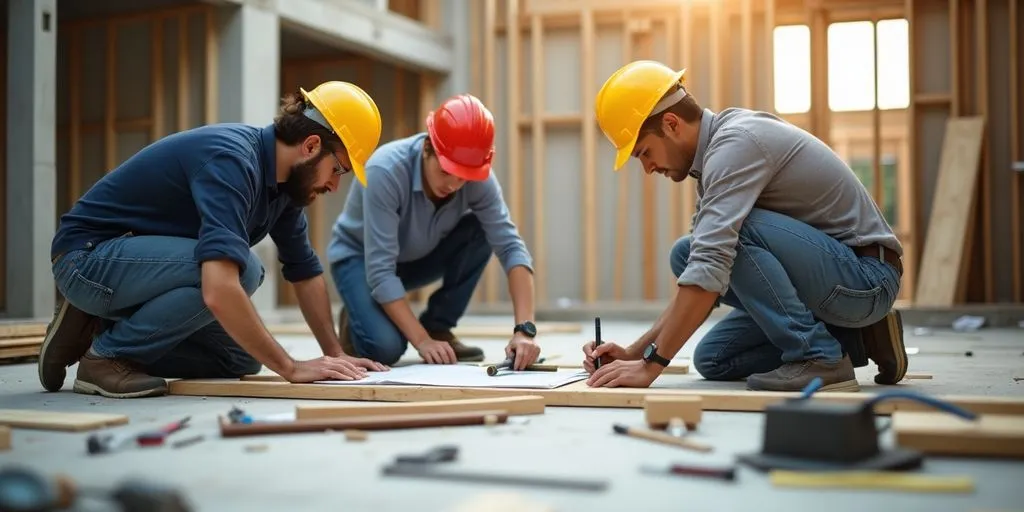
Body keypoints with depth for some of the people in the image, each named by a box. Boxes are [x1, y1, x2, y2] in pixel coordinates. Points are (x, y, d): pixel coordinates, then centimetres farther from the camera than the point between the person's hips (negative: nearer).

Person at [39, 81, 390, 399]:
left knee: (242, 357, 4)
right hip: (87, 257, -9)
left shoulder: (285, 182, -1)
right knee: (240, 269, -28)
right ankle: (105, 356, -11)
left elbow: (306, 273, 12)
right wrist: (291, 368, -32)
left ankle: (98, 328, 12)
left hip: (142, 265, 9)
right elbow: (219, 291, -39)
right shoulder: (232, 161, -29)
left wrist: (335, 354, 7)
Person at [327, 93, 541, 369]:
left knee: (479, 232, -23)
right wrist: (421, 340, -39)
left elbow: (510, 247, -27)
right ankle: (354, 326, 6)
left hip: (420, 255, 5)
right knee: (385, 346, -31)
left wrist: (524, 329, -40)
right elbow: (380, 270, -36)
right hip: (359, 257, -4)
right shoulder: (386, 171, -36)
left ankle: (437, 327, -6)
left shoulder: (479, 178, -24)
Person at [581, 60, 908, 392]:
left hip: (866, 275, -9)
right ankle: (850, 337, 8)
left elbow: (711, 266, -31)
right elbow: (701, 279, 11)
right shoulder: (718, 149, 10)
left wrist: (651, 365, -28)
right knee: (713, 360, 4)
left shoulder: (734, 142, -21)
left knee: (735, 228, -27)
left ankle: (818, 357, -17)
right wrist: (637, 351, 2)